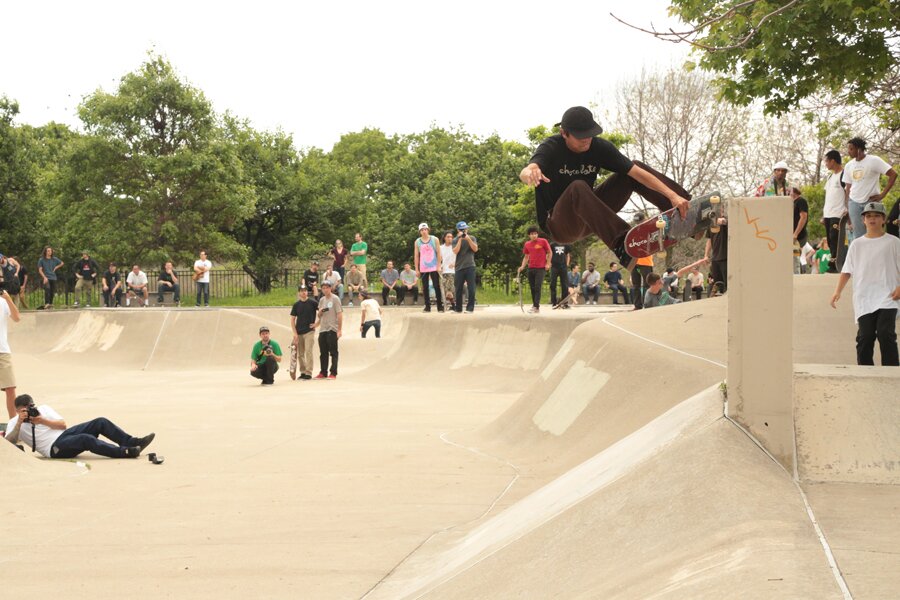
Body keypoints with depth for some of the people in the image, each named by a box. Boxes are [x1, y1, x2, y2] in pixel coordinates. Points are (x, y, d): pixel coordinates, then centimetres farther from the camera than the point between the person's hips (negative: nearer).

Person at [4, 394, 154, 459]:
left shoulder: (42, 409, 16)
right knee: (87, 439, -34)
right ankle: (126, 452, -39)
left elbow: (63, 424, 5)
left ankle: (132, 442, -15)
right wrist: (19, 423, -21)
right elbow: (8, 442, -13)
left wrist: (43, 421, -9)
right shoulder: (14, 423, 6)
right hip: (54, 449, -7)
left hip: (64, 434, 7)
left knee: (101, 422, -12)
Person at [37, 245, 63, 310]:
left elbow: (62, 263, 23)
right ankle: (46, 303, -35)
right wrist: (44, 277, -14)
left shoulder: (54, 259, 8)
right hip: (46, 278, -4)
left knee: (52, 291, 5)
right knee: (47, 288, -27)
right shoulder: (42, 260, -1)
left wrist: (56, 268, 11)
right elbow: (40, 270, -3)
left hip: (53, 278, 4)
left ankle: (51, 304, 23)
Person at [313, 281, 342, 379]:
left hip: (332, 329, -6)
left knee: (333, 352, -4)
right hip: (322, 330, 6)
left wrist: (339, 330, -14)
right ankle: (323, 372, 15)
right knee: (323, 352, 9)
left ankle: (333, 373, -3)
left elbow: (340, 314, -8)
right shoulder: (322, 300, 15)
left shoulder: (335, 299, -4)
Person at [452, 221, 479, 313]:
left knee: (471, 288, -7)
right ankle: (458, 308, 13)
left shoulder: (472, 238, 8)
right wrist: (460, 239, -10)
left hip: (470, 266, -1)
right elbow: (455, 251, -8)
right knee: (458, 289, 4)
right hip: (459, 267, 1)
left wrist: (468, 239, -13)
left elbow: (475, 249, -6)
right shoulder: (455, 240, 7)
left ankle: (470, 308, -5)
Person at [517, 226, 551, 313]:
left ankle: (536, 307, -14)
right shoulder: (527, 244, 10)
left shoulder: (543, 241, -4)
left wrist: (547, 264, -4)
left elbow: (549, 253, 4)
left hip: (540, 268, -5)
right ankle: (534, 304, 19)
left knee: (537, 287, -12)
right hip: (531, 268, 5)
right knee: (532, 288, 8)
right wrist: (522, 266, 6)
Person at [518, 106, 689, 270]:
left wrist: (673, 195, -25)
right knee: (578, 188, -38)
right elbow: (525, 173, -39)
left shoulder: (600, 147, -7)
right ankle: (620, 244, -50)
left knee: (635, 167, -5)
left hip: (590, 217, 5)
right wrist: (530, 173, -66)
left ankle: (687, 214, -8)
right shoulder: (551, 148, -18)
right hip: (559, 225, -5)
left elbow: (637, 173, -13)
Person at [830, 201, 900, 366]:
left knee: (885, 333, -15)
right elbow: (847, 270, 13)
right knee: (865, 336, -1)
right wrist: (838, 291, 3)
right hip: (864, 300, 3)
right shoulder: (857, 245, 13)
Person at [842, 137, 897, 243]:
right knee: (858, 235, 1)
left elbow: (893, 174, -10)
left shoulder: (874, 161, -7)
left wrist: (882, 195, -13)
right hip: (854, 202, 5)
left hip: (871, 201, -5)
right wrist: (848, 208, 9)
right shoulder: (849, 166, 10)